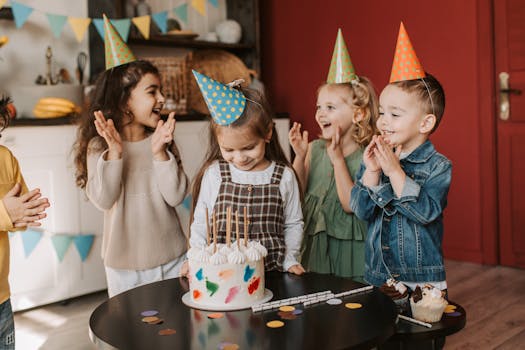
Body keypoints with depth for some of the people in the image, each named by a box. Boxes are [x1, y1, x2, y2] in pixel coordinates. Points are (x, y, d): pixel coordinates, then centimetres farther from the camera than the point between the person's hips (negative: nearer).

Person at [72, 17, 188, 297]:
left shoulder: (161, 141, -5)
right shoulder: (99, 145, -9)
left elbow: (176, 196, -12)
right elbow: (103, 200, -19)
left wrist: (159, 152, -23)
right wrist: (114, 152, -29)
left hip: (172, 258, 2)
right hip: (124, 264, -1)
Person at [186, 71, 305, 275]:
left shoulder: (284, 176, 1)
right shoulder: (214, 173, 0)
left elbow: (293, 224, 12)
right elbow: (200, 223, 9)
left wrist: (290, 259, 1)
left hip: (270, 273, 1)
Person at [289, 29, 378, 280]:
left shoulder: (365, 157, -10)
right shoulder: (314, 149, 2)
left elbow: (351, 205, -19)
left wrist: (338, 159, -20)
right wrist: (300, 156, -10)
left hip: (348, 246, -4)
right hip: (314, 240, 4)